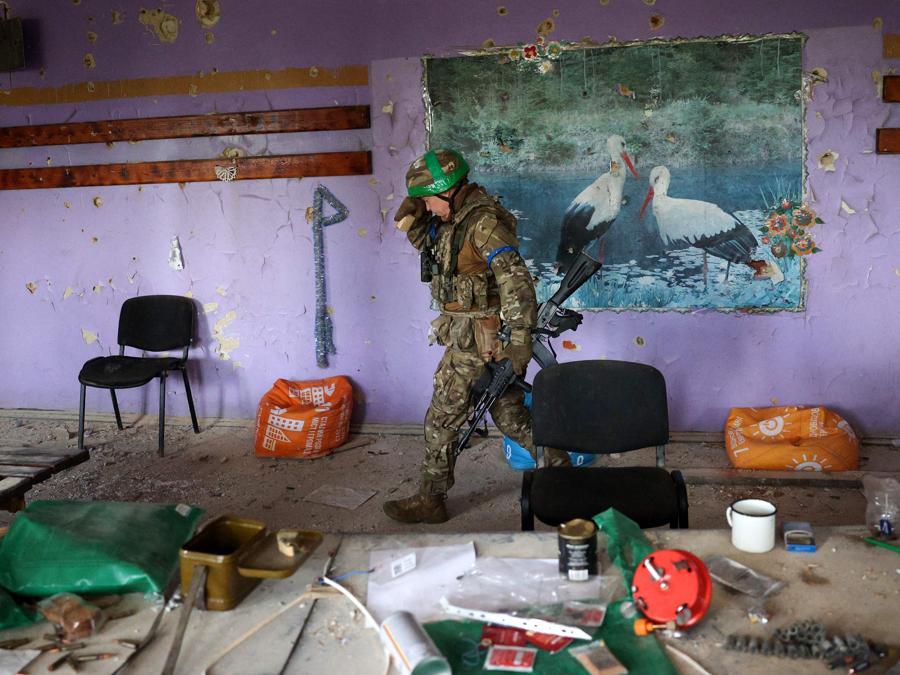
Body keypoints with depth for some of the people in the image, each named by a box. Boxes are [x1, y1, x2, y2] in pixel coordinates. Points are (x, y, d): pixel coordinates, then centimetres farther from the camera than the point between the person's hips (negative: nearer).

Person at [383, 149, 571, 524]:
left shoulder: (483, 223, -20)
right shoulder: (455, 219, 10)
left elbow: (517, 281, -27)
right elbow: (421, 238, 27)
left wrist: (519, 339, -27)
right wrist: (413, 211, 7)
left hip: (476, 341, -9)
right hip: (466, 334, 9)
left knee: (441, 421, 3)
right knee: (509, 414, 17)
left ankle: (430, 502, 16)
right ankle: (559, 468, 27)